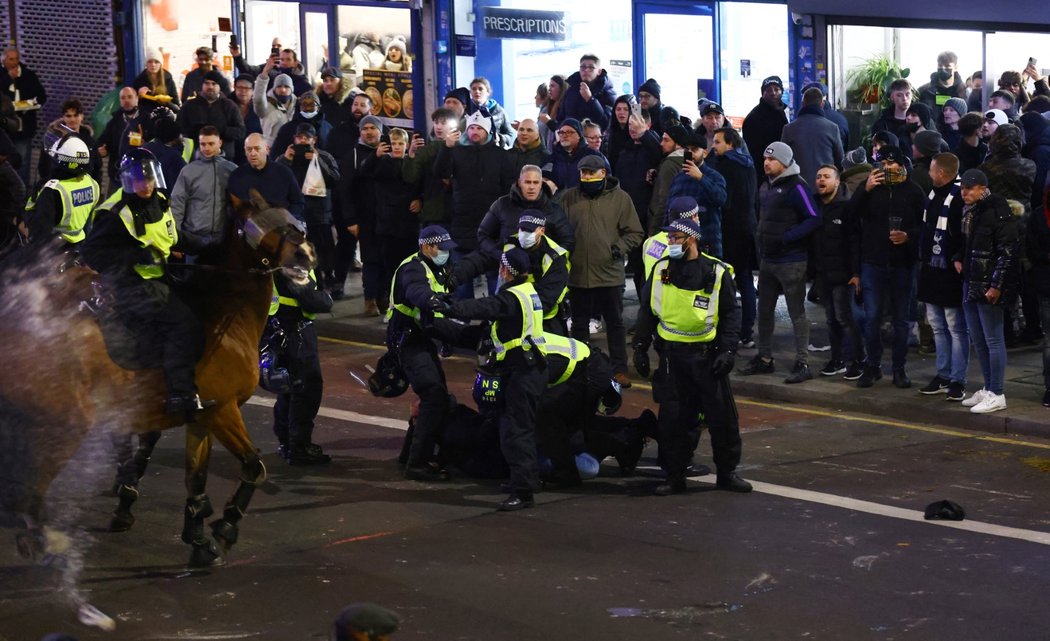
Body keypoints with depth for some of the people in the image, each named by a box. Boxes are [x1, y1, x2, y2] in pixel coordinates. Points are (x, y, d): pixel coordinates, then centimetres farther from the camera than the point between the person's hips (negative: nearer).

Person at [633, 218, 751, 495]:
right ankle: (674, 475, 11)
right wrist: (641, 346, 9)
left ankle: (727, 472, 16)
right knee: (673, 418, 2)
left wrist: (727, 351, -8)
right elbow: (647, 311, 14)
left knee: (722, 417, 3)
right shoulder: (661, 270, 5)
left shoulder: (717, 273, -3)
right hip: (673, 355, 2)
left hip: (707, 355, -2)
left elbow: (731, 315, 1)